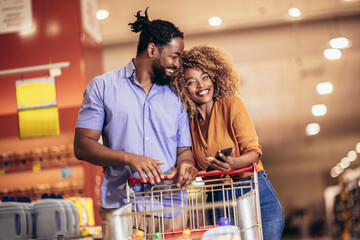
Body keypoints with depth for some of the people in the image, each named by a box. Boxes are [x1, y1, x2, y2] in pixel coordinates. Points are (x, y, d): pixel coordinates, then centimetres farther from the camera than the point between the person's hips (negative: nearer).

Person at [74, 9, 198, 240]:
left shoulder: (175, 98, 17)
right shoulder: (102, 87, 5)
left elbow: (184, 149, 17)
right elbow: (82, 145, -2)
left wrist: (186, 165, -7)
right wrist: (128, 158, -16)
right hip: (120, 207, -3)